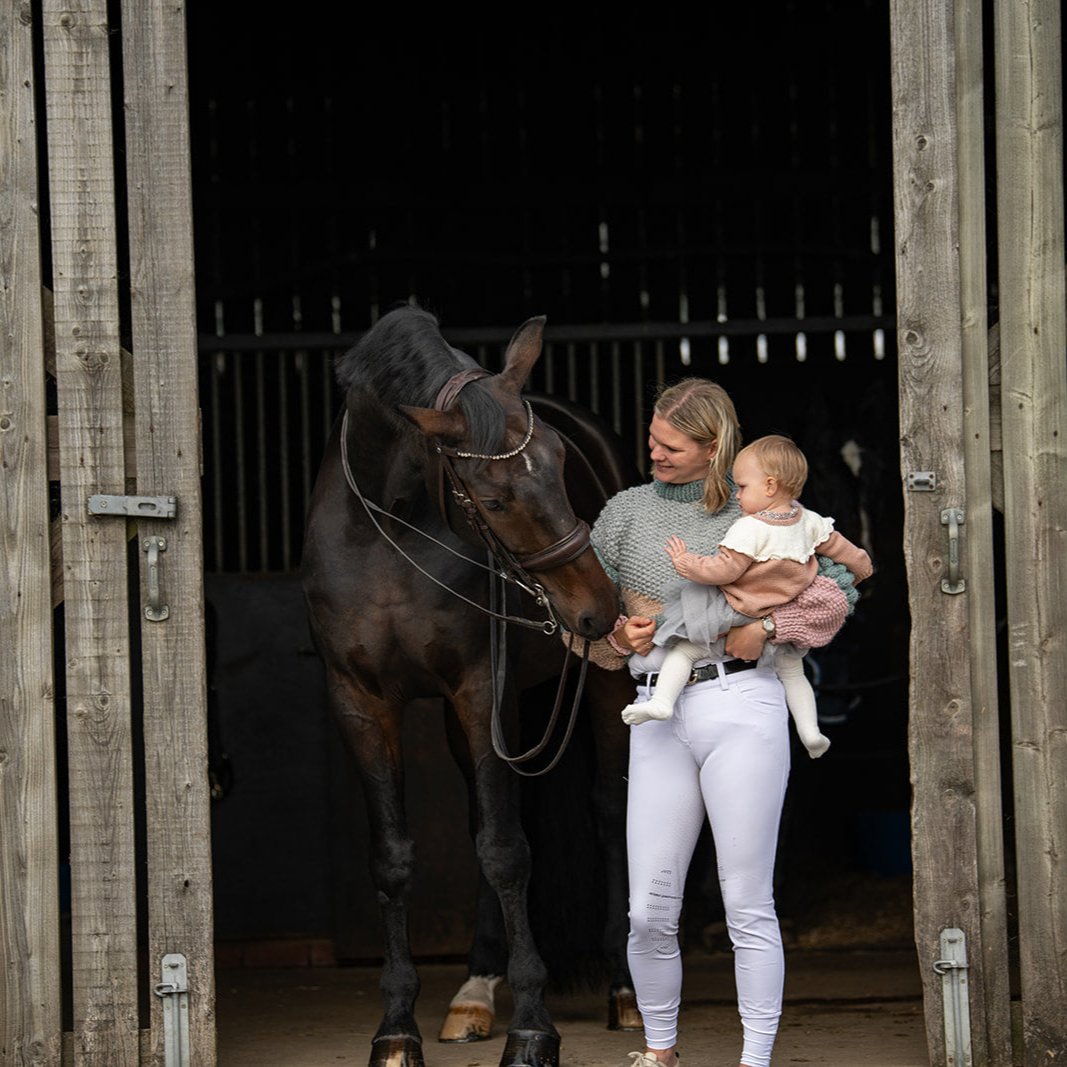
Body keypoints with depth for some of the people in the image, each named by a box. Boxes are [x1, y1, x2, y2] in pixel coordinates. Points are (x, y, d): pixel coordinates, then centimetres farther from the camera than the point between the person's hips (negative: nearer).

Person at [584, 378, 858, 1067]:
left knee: (749, 905, -2)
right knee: (650, 912, 1)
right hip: (659, 719, 3)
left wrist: (766, 629, -5)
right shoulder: (627, 512, 14)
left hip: (742, 706, -3)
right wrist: (618, 636, -2)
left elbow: (836, 591, 7)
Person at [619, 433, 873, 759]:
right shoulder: (809, 522, -5)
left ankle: (662, 699, -17)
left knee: (686, 644, -3)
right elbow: (836, 545, 8)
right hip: (786, 610, 7)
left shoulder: (748, 530, -25)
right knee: (791, 671, 25)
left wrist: (686, 562, -10)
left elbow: (724, 570, -24)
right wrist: (861, 565, 28)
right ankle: (809, 730, 18)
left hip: (738, 609, -7)